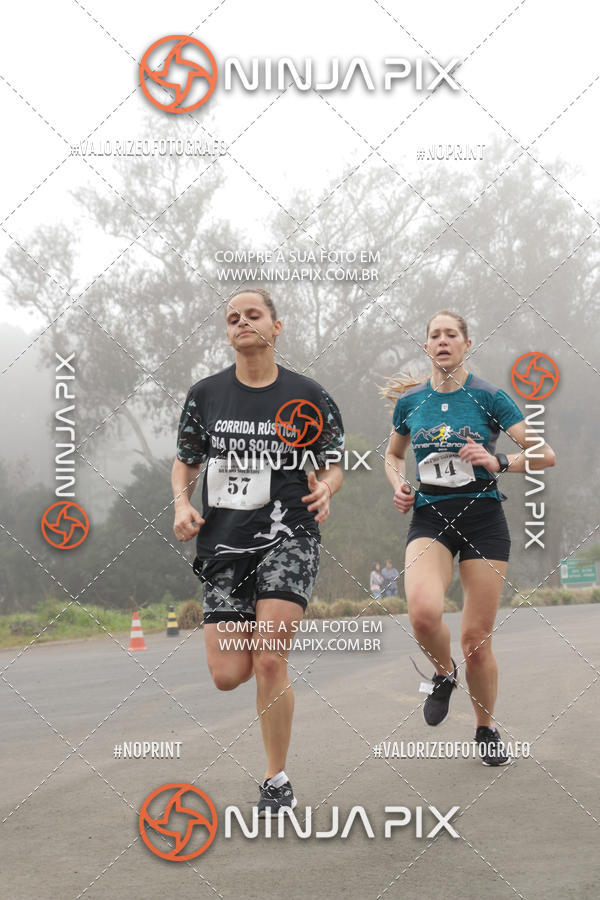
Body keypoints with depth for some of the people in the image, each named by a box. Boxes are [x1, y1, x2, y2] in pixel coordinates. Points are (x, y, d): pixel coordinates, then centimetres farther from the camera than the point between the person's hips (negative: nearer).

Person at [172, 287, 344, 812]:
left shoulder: (306, 396, 1)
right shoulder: (205, 394, 7)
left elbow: (334, 468, 8)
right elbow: (185, 462, 16)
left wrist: (324, 490, -15)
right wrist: (182, 504, -3)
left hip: (288, 536, -3)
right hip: (224, 542, 3)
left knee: (269, 662, -14)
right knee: (228, 676, -1)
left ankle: (278, 783, 4)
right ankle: (270, 631, 38)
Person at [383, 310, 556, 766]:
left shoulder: (488, 396, -3)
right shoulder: (410, 400, 7)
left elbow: (545, 454, -6)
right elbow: (393, 455, 24)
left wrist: (499, 462, -22)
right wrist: (399, 484, 4)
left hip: (483, 518, -1)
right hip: (429, 518, 1)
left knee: (477, 638, 0)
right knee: (423, 611, -28)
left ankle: (487, 728, 25)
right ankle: (445, 672, 6)